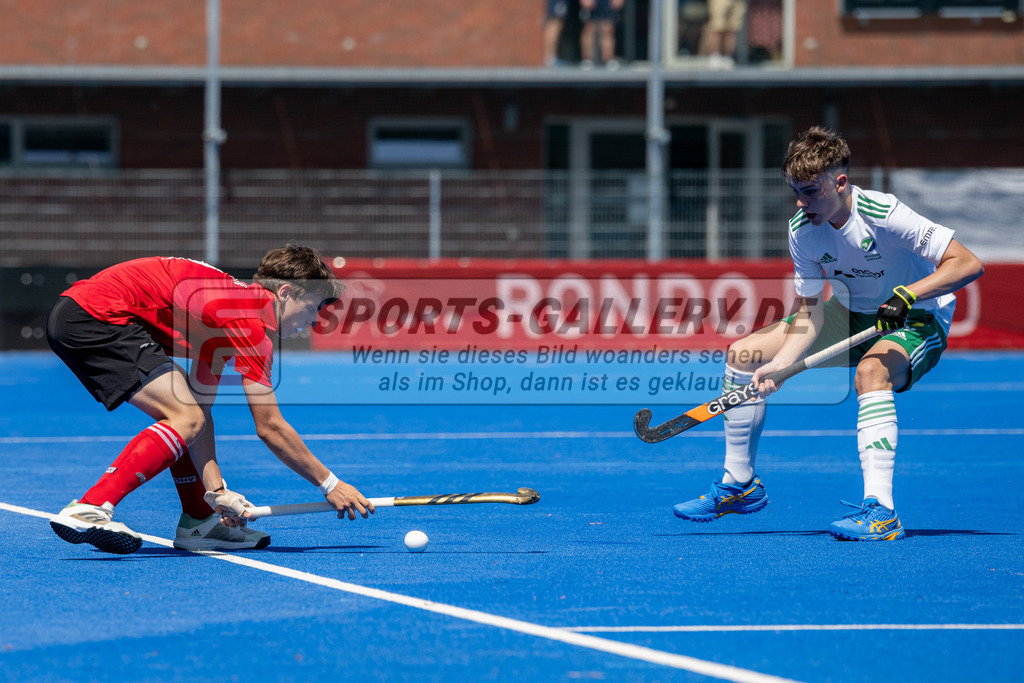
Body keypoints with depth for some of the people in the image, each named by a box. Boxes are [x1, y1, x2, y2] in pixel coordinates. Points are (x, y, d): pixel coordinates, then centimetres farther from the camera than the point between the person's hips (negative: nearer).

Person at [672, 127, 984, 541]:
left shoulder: (884, 215, -30)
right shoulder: (802, 229, -12)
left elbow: (968, 264, -30)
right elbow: (809, 313, -8)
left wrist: (907, 295, -42)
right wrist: (779, 366, -24)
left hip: (916, 321, -7)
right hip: (852, 316, 7)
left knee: (870, 372, -41)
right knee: (742, 354, 0)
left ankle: (879, 510, -44)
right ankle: (740, 484, 16)